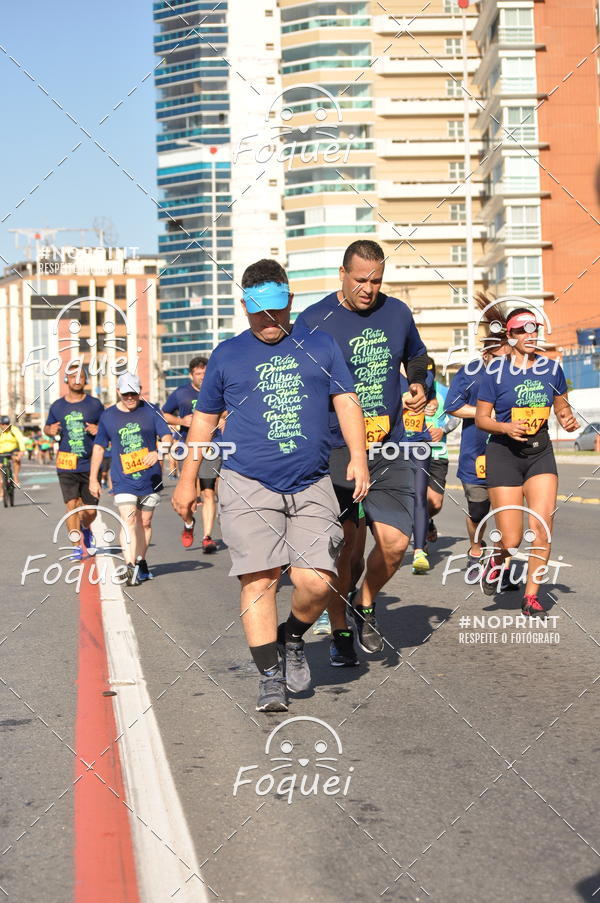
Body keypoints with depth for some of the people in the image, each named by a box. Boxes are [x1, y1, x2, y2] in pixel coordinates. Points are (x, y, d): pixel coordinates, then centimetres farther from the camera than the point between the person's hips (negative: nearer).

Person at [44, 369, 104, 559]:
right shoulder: (57, 406, 6)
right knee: (72, 504, -12)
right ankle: (76, 546, -4)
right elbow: (47, 427, 19)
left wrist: (98, 430, -12)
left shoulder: (95, 404, 3)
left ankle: (86, 529, 39)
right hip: (66, 465, 0)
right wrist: (51, 431, -5)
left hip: (90, 464, 0)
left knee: (90, 510, 6)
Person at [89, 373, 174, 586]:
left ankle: (141, 563, 28)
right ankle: (130, 568, -23)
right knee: (128, 521, -16)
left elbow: (167, 436, -4)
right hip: (123, 480, -1)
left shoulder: (151, 411, 1)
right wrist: (93, 479, 12)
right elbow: (99, 447, 12)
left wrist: (157, 452, -26)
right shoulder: (108, 416, 4)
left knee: (145, 522, 11)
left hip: (150, 478, 1)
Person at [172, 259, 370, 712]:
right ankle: (271, 677, 3)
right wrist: (187, 480, 17)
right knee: (259, 579, -7)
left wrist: (358, 458, -6)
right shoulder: (227, 355, 12)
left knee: (316, 581, -10)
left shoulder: (320, 346, 12)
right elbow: (205, 419, 18)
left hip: (311, 488, 1)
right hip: (248, 487, 0)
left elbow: (347, 402, 8)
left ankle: (293, 640, 21)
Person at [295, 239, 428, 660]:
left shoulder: (397, 312, 6)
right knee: (342, 545, -1)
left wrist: (418, 385, 7)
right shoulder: (314, 321, -6)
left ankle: (365, 605, 22)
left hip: (389, 449, 3)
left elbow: (417, 356, 26)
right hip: (334, 449, -3)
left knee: (395, 541, -6)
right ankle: (340, 630, 19)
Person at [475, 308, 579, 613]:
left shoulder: (551, 367, 4)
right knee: (511, 540, -7)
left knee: (542, 531, -9)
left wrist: (568, 418, -5)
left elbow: (561, 405, 17)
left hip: (540, 453, 3)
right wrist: (506, 427, -21)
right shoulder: (495, 371, -7)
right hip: (504, 454, -3)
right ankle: (496, 560, 30)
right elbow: (481, 418, -3)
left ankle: (531, 595, 8)